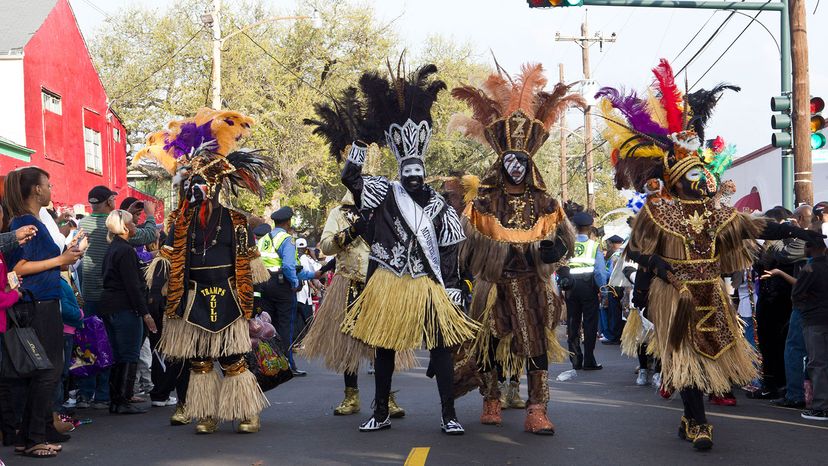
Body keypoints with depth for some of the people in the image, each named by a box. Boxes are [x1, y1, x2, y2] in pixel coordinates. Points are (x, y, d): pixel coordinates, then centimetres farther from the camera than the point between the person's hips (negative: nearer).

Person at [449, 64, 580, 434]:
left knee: (537, 343, -6)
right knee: (491, 341, 5)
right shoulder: (484, 201, 4)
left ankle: (536, 412, -7)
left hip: (533, 284, 1)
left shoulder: (544, 203, 9)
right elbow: (468, 240, 1)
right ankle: (492, 403, 22)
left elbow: (564, 238, 6)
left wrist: (555, 248, -15)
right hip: (494, 284, -1)